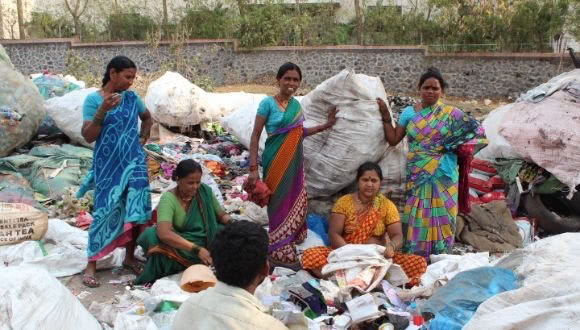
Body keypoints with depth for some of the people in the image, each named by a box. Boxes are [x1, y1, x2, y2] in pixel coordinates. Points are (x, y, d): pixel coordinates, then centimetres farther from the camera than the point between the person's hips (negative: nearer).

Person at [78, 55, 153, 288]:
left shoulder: (132, 98, 4)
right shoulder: (94, 99, -9)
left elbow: (147, 117, 24)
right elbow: (88, 136, -15)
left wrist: (143, 138, 10)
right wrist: (103, 110, -25)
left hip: (134, 163, 4)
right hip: (108, 166, -4)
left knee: (135, 211, 4)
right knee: (105, 212, -4)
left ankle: (130, 257, 23)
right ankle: (91, 265, 8)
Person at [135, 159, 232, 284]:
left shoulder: (205, 191, -4)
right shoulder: (168, 199, -17)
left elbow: (222, 215, 9)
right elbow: (164, 233, -32)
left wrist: (230, 221, -17)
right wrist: (196, 249, -39)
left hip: (207, 245, 4)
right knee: (152, 235, -30)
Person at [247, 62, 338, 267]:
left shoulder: (296, 104, 7)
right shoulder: (268, 103, -10)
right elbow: (255, 136, -11)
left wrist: (327, 125, 13)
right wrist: (253, 168, -17)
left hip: (294, 160, 6)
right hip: (276, 161, -6)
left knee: (295, 201, 13)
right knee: (279, 203, 2)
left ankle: (290, 240, 33)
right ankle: (281, 252, 15)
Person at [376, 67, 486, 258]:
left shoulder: (450, 114, 2)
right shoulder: (409, 112, 7)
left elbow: (474, 132, 4)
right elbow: (393, 140, 6)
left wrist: (455, 146, -11)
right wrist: (386, 116, -1)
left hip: (443, 177, -1)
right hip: (417, 177, 1)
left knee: (440, 219, 1)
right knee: (417, 219, 1)